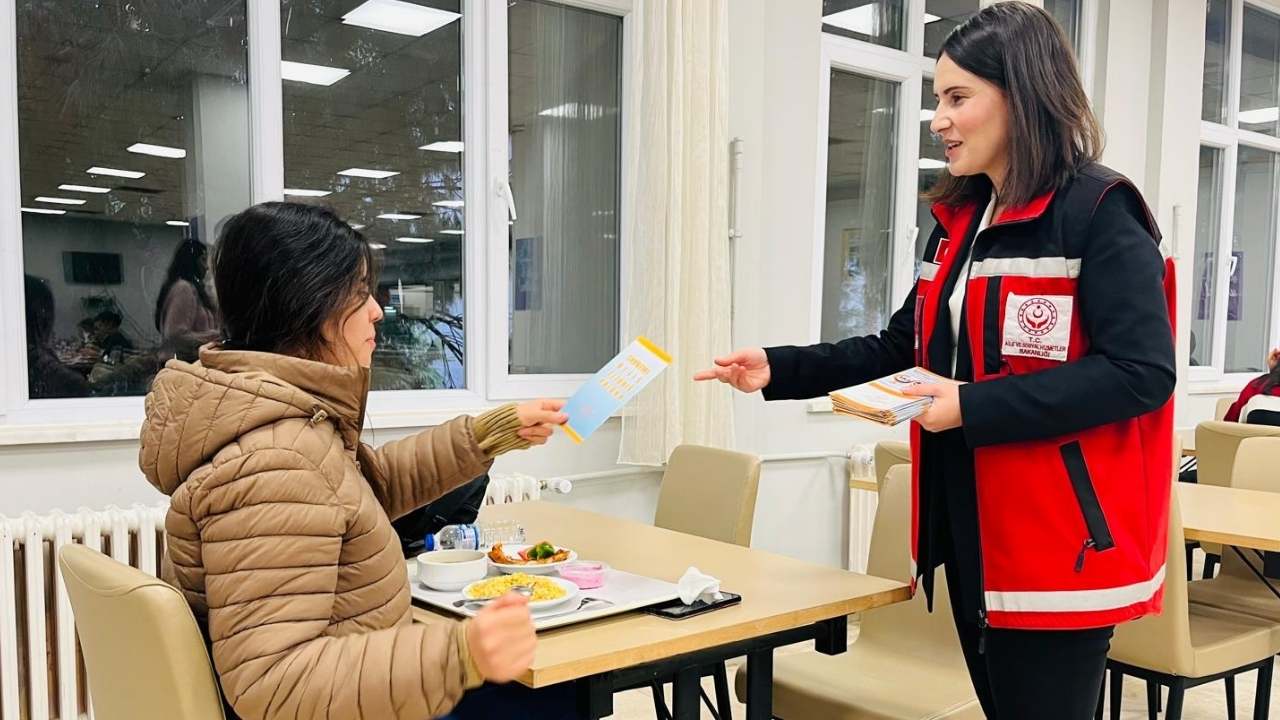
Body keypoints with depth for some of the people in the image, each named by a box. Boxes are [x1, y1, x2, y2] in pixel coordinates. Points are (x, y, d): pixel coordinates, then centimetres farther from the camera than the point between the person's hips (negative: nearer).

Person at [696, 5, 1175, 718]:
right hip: (969, 531, 8)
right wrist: (779, 370, 3)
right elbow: (904, 349, 15)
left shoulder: (1099, 214, -12)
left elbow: (1142, 372, -20)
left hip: (1060, 542, -8)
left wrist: (973, 408, -24)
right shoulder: (959, 222, 13)